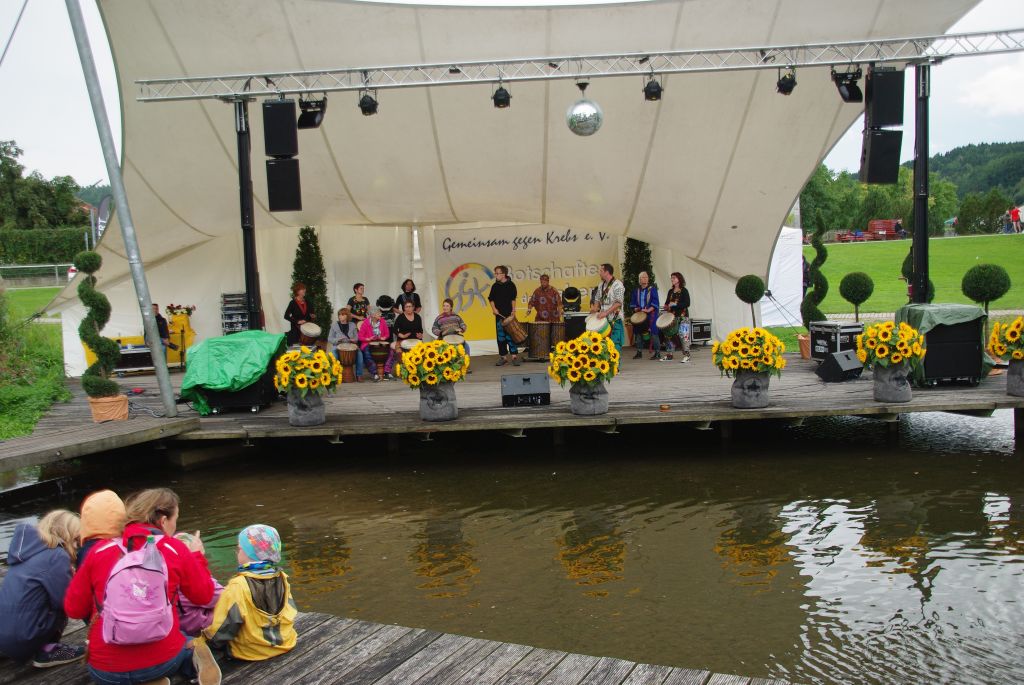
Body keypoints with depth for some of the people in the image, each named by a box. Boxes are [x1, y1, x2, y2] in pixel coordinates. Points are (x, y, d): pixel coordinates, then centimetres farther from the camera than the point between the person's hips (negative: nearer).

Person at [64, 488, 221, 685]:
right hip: (162, 661, 1)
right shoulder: (176, 549, -5)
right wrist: (197, 556, 21)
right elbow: (203, 596, 7)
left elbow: (73, 608, 5)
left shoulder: (99, 551, -2)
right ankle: (193, 660, 1)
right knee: (186, 644, 37)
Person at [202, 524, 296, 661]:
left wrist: (207, 639, -1)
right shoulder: (282, 579, -7)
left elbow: (223, 627, -19)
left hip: (250, 653, -5)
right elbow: (291, 613, 5)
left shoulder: (237, 587, -24)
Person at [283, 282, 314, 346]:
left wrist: (313, 316, -5)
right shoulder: (293, 303, -10)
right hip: (296, 329, -4)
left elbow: (312, 311, 18)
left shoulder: (307, 301, 4)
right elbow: (286, 316, -12)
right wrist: (298, 321, -19)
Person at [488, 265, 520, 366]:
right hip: (499, 314, 4)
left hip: (509, 313, -4)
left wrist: (513, 310, -5)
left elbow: (513, 299, 2)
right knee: (500, 336, 5)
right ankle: (503, 357, 12)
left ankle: (514, 356, -3)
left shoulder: (510, 285, 0)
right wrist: (494, 308, -3)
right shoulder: (495, 286, 8)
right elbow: (491, 299, 12)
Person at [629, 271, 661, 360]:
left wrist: (648, 310, -19)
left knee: (653, 333, -8)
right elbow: (632, 303, 17)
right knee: (639, 333, 7)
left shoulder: (652, 289, 1)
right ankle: (639, 352, 16)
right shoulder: (636, 291, 14)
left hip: (651, 315, -5)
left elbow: (655, 302, -6)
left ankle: (657, 353, -5)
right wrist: (636, 309, -3)